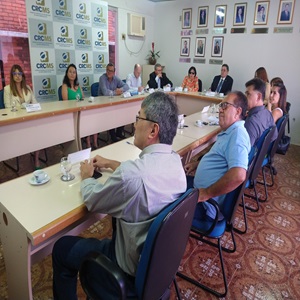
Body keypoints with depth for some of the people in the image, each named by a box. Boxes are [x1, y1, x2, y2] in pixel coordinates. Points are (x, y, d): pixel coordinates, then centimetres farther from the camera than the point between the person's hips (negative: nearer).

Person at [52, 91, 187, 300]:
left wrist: (86, 176, 3)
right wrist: (111, 164, 14)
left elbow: (92, 200, -17)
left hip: (135, 263, -7)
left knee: (62, 248, 11)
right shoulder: (174, 160, -10)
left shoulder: (131, 174, -36)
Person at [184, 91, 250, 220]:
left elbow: (238, 175, -36)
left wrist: (207, 193, -26)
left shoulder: (237, 133, -22)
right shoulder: (230, 131, 12)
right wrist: (198, 164, 15)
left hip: (207, 205, -10)